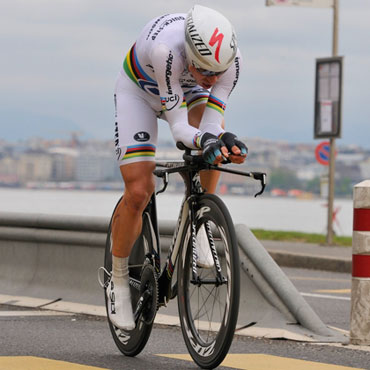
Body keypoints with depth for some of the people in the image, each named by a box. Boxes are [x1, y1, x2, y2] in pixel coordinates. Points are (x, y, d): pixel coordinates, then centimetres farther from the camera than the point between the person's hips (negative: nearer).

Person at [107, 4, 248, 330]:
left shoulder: (231, 60, -32)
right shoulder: (166, 50, -44)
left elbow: (210, 124, -31)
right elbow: (179, 126, -40)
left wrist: (226, 142, -53)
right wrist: (204, 141, -60)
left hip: (184, 88, 4)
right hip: (139, 89, -4)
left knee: (216, 136, -28)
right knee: (139, 192, -13)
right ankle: (119, 282, 8)